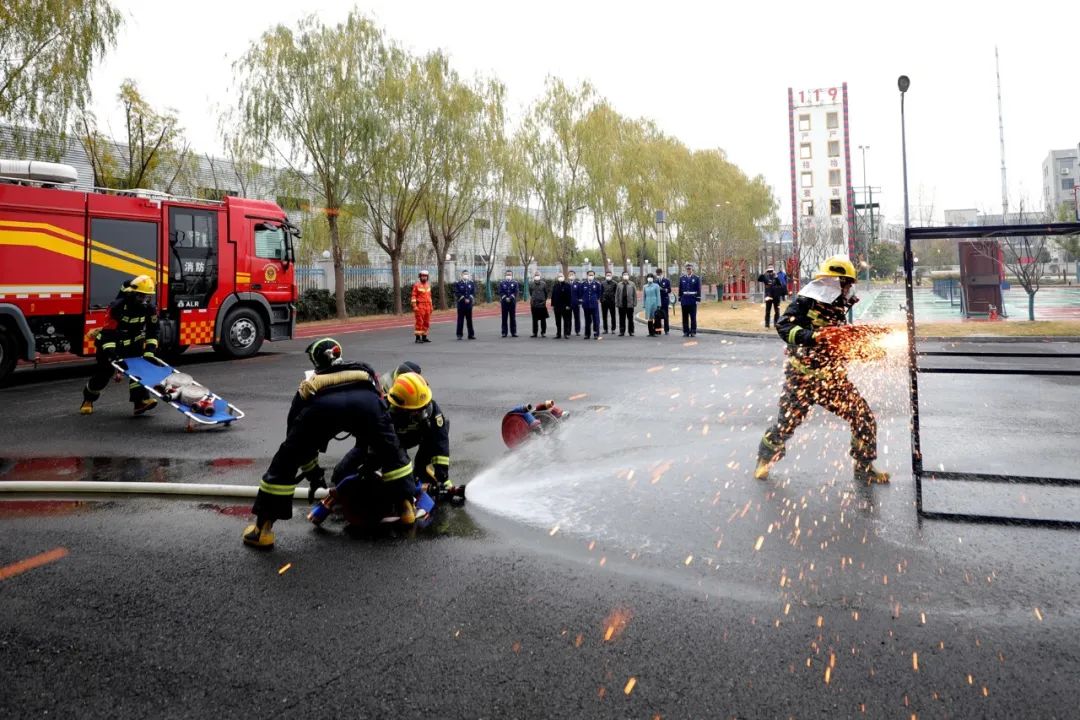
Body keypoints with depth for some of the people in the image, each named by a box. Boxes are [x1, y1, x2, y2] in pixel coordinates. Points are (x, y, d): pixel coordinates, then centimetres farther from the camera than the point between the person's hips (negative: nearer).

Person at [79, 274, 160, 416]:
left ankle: (141, 400, -20)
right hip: (111, 345, -4)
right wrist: (110, 353, -36)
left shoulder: (150, 309, -14)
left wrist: (149, 352, -17)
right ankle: (88, 400, 29)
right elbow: (108, 332, -28)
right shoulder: (118, 307, -27)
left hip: (133, 344, 4)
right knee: (103, 372, 5)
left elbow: (152, 332, -7)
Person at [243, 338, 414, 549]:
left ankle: (263, 529, 21)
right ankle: (407, 506, 31)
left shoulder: (309, 383, 43)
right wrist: (372, 457, 59)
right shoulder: (365, 371, 46)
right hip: (365, 402, 1)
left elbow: (295, 427, 46)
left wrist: (312, 472, 58)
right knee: (392, 452, 29)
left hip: (321, 406, 0)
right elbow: (379, 412, 47)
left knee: (285, 463, 19)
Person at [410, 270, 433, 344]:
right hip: (420, 306, -6)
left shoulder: (428, 286, 15)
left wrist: (431, 306, 16)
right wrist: (414, 306, -17)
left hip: (427, 306, 6)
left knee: (426, 322, 6)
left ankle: (424, 337, 13)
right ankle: (418, 338, -5)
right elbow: (414, 296, -9)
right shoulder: (416, 285, -5)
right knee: (419, 322, -8)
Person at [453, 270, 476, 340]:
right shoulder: (457, 283, 0)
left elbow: (473, 293, 6)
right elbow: (457, 293, -6)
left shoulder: (471, 283, 9)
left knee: (469, 319, 5)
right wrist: (464, 299, -13)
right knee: (460, 319, 1)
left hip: (469, 303, 2)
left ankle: (471, 334, 9)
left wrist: (469, 299, -9)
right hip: (461, 304, -2)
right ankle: (459, 334, 6)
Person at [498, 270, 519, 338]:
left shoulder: (515, 283, 6)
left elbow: (515, 292, -3)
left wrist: (510, 298, -13)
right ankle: (504, 332, 5)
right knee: (504, 318, 1)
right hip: (504, 302, 0)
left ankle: (513, 332, 7)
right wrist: (505, 298, -13)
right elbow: (501, 292, -1)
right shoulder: (501, 283, 6)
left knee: (513, 317, 3)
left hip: (512, 302, 0)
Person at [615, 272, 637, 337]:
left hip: (630, 304, -1)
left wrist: (634, 303, -6)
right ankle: (622, 331, 11)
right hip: (621, 305, 1)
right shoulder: (619, 284, 6)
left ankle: (631, 332, 13)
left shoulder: (632, 284, 2)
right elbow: (616, 294, 6)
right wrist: (616, 303, -1)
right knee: (622, 319, 5)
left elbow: (635, 294, 1)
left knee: (630, 319, 6)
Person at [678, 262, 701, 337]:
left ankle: (693, 332, 7)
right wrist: (679, 299, 6)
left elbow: (699, 290, -1)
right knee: (685, 317, 5)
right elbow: (680, 290, 9)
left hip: (693, 301, -2)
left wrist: (698, 299, -6)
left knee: (693, 317, 1)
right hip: (684, 301, 2)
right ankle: (686, 332, 11)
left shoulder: (697, 278, 1)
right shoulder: (682, 278, 8)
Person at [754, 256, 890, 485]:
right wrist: (815, 336, -35)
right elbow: (784, 327, -24)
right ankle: (765, 460, 30)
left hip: (832, 377, 6)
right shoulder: (806, 301, -11)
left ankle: (864, 468, 19)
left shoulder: (839, 308, 12)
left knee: (864, 417, 1)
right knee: (787, 423, 3)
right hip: (802, 376, -6)